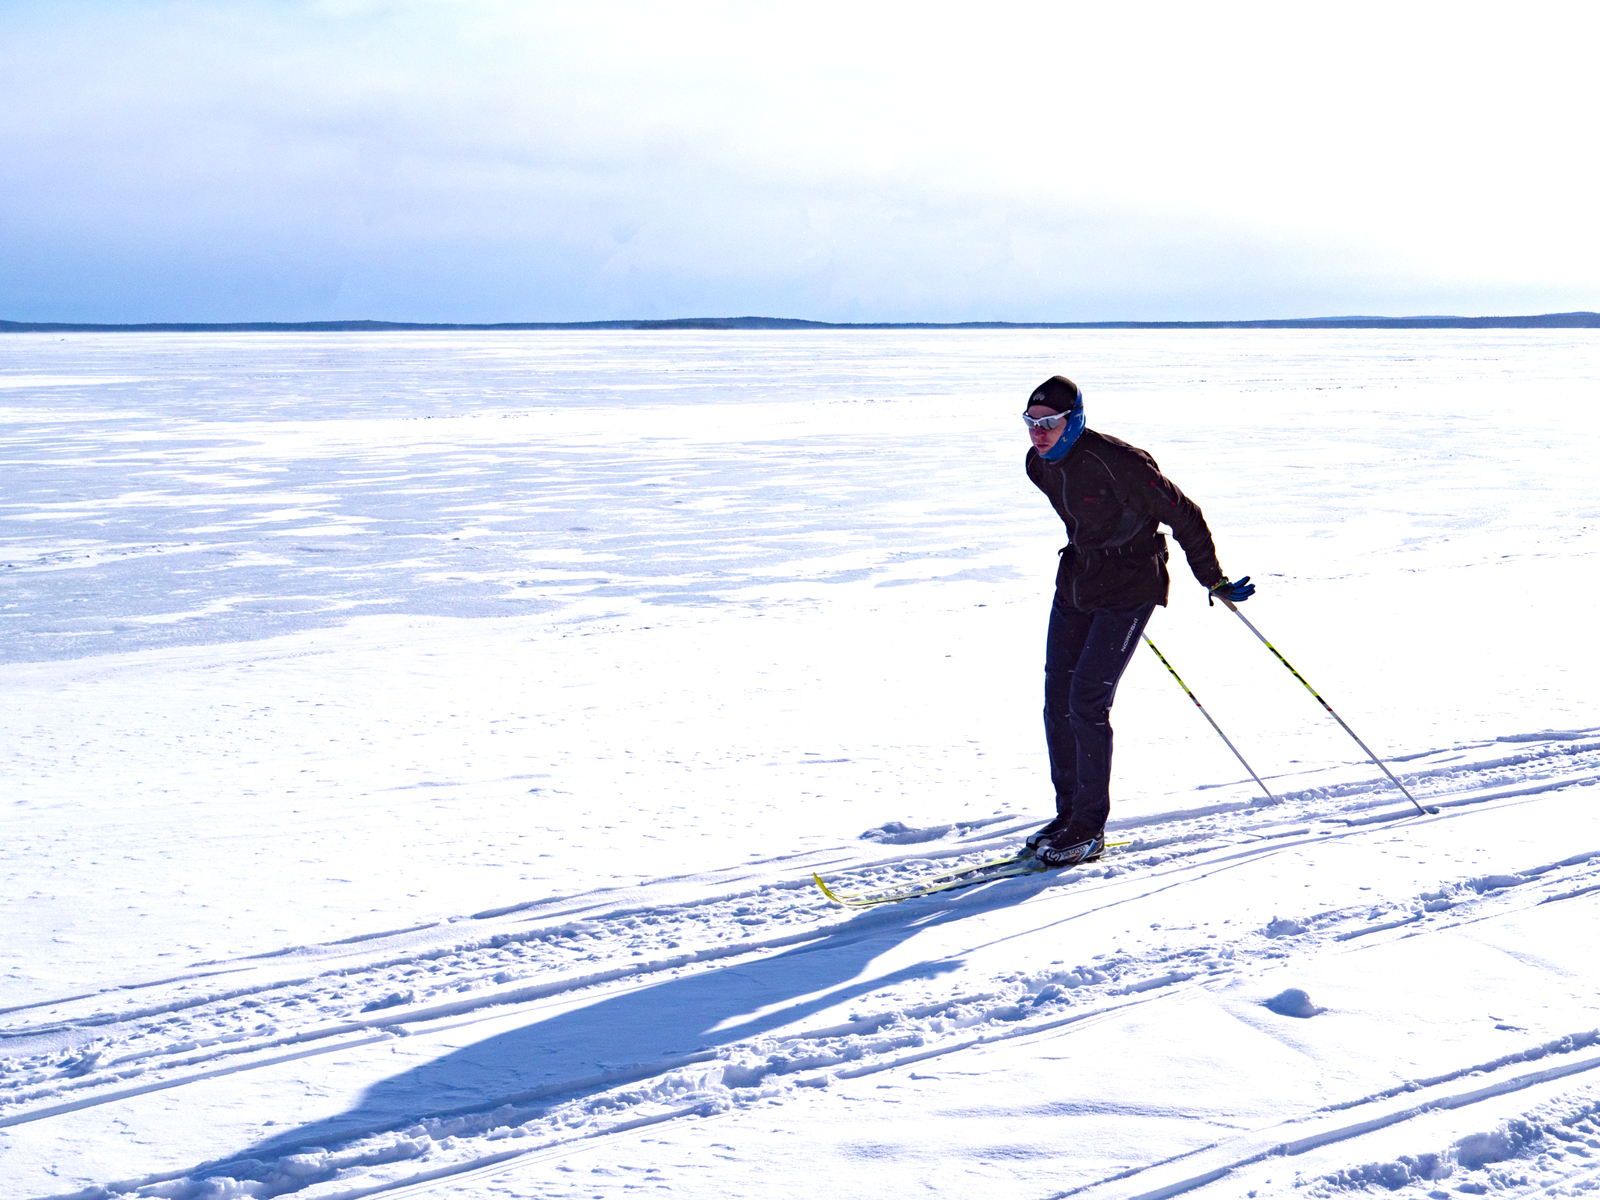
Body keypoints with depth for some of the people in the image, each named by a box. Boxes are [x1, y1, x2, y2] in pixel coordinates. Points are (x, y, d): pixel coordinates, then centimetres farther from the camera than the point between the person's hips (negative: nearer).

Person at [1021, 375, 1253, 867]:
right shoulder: (1038, 465, -1)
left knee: (1087, 703, -12)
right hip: (1075, 584, 7)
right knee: (1058, 702, 5)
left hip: (1129, 590, -7)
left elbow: (1184, 516, -15)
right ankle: (1069, 814, 19)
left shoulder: (1116, 462, -24)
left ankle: (1089, 830, -1)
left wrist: (1213, 581, -8)